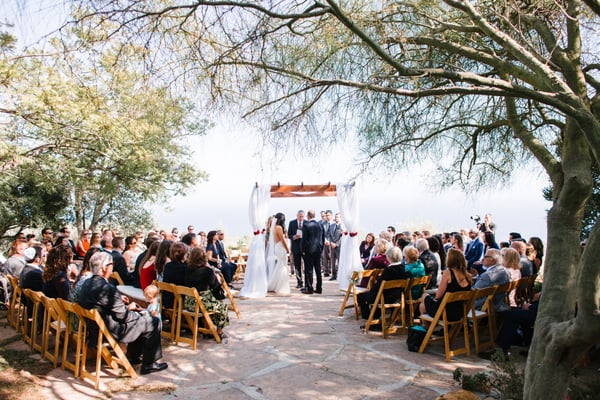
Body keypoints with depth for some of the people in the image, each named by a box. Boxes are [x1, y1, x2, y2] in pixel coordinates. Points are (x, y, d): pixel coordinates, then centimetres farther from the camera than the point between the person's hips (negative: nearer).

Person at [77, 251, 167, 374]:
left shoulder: (87, 283, -2)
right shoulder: (108, 289, -30)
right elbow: (122, 316, -22)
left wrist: (118, 299, 9)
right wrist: (129, 307, -1)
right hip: (112, 331, -10)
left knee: (138, 315, 27)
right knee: (153, 322, 1)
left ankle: (134, 356, 36)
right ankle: (149, 364, 12)